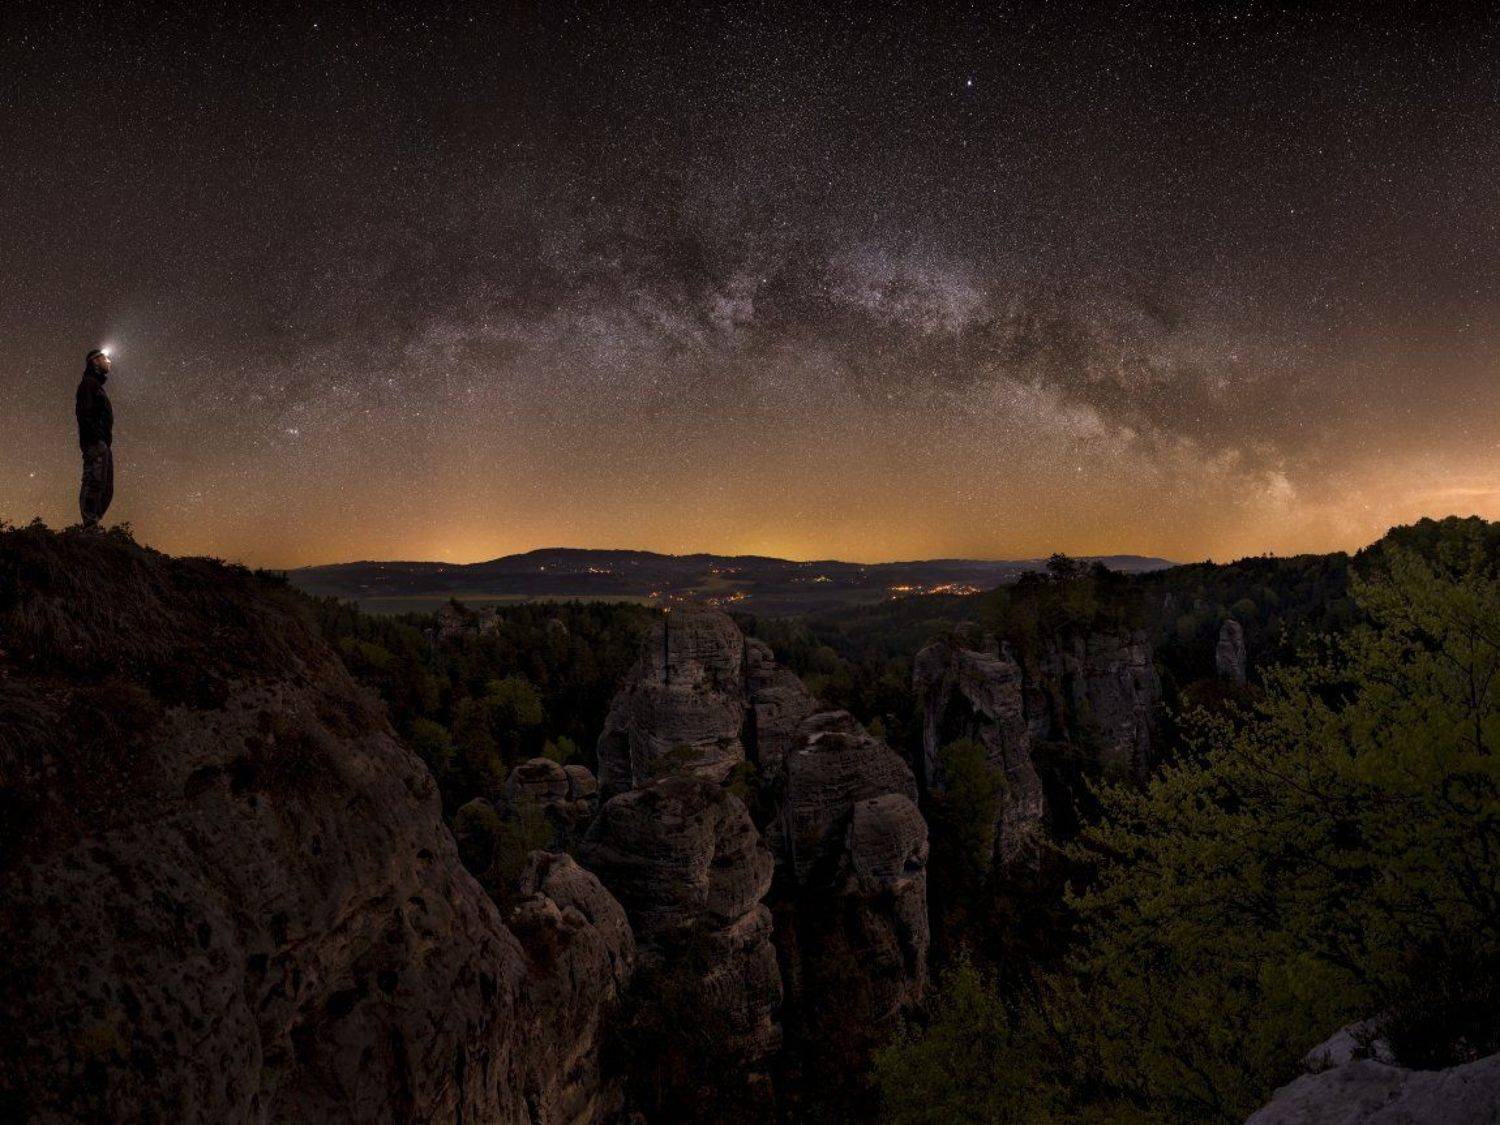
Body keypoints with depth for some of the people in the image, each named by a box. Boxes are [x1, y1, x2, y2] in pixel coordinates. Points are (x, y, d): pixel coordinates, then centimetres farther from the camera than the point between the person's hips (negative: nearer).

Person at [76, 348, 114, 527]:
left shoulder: (97, 385, 28)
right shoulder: (88, 383, 1)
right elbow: (83, 411, -12)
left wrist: (106, 440, 15)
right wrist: (95, 437, -22)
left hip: (103, 444, 10)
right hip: (95, 443, -10)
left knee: (106, 490, 7)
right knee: (94, 483, -17)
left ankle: (92, 525, 5)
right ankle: (90, 526, -23)